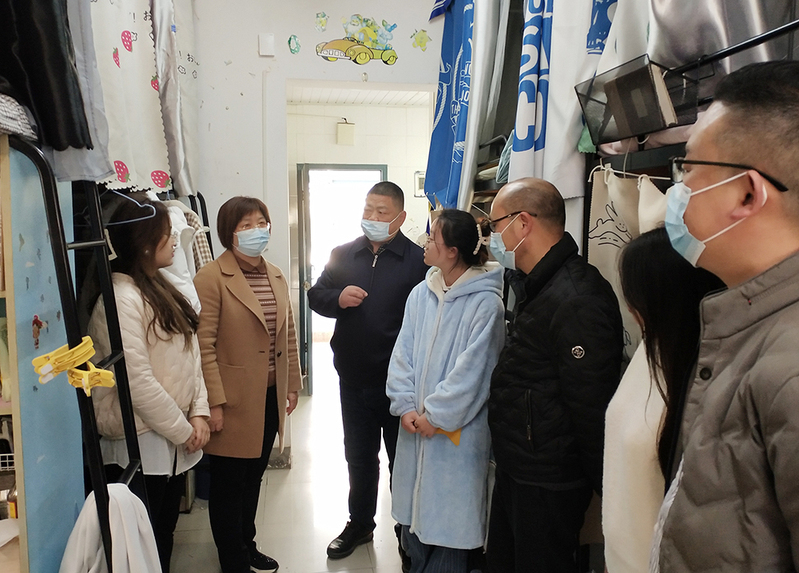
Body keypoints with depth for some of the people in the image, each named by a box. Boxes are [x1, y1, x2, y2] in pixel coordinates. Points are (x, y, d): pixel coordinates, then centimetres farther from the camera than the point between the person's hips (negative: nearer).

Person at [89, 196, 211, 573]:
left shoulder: (160, 289, 10)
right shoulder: (120, 298, -19)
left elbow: (188, 355, 9)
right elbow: (137, 381, -22)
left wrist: (198, 412, -2)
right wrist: (182, 430, -13)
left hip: (174, 439, 8)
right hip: (140, 443, -8)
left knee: (165, 534, 20)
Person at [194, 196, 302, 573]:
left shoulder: (275, 275, 9)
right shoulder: (211, 277, -12)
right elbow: (204, 344, -16)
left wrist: (292, 384, 12)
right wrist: (214, 402, -18)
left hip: (271, 397, 7)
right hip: (234, 401, -6)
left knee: (254, 477, 21)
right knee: (229, 483, 10)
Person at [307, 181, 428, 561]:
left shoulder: (417, 260, -10)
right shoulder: (343, 255, 5)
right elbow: (315, 296, 9)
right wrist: (337, 298, -13)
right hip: (354, 378, 4)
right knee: (358, 456, 20)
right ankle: (360, 523, 40)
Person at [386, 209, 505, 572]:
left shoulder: (486, 302, -14)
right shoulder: (420, 294, 3)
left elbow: (472, 368, -15)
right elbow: (402, 353, 4)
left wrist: (436, 415, -13)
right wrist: (405, 406, -5)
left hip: (457, 431, -5)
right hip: (415, 426, 6)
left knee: (449, 517, 8)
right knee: (413, 511, 18)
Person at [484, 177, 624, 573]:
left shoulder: (578, 301, -27)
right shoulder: (540, 287, 9)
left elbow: (592, 407, -26)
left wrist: (606, 491, -17)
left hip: (548, 483, -10)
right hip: (515, 469, 10)